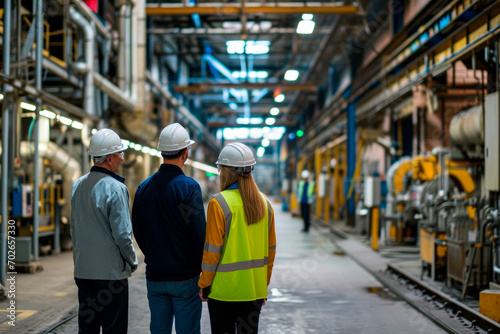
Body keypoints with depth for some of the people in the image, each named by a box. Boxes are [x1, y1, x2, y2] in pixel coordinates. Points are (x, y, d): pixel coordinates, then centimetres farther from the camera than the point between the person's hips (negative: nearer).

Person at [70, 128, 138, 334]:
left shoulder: (78, 185, 8)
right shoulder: (115, 188, -15)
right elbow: (122, 233, -16)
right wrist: (132, 262, -1)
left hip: (82, 270, 7)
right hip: (110, 271, -7)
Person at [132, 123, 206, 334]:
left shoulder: (144, 187, 4)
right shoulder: (189, 187, -13)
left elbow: (138, 231, 9)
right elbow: (199, 232, -14)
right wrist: (202, 267, 0)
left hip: (155, 277, 5)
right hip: (185, 277, -5)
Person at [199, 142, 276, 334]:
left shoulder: (219, 203, -13)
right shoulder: (264, 203, 3)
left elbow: (212, 251, -12)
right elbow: (271, 249, 8)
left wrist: (204, 284, -1)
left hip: (224, 290, -5)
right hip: (254, 290, 5)